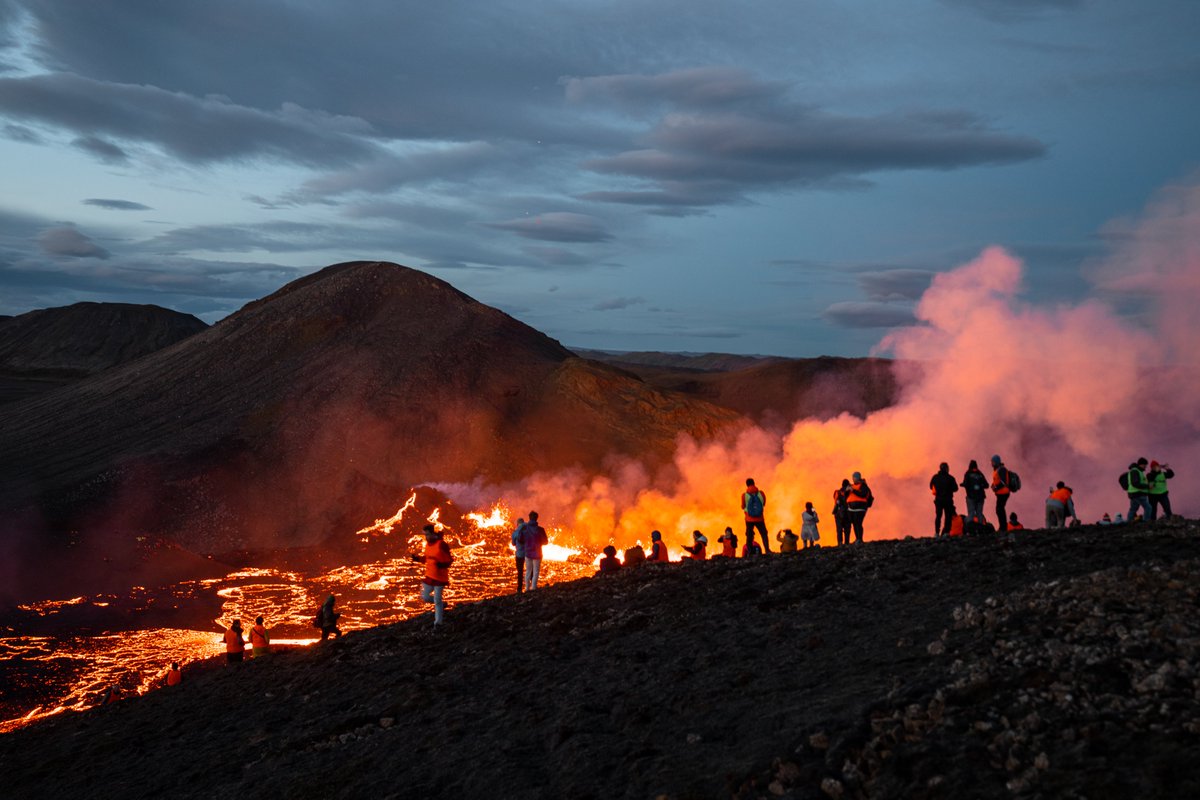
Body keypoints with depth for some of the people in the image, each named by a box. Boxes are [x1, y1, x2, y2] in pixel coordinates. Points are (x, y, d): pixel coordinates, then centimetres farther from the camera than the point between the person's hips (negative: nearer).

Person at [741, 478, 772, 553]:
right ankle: (767, 550, 6)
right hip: (760, 518, 1)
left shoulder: (744, 495, -11)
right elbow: (764, 503, 8)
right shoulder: (761, 493, -7)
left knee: (749, 536, 9)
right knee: (764, 534, 14)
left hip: (749, 519, 0)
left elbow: (743, 507, 0)